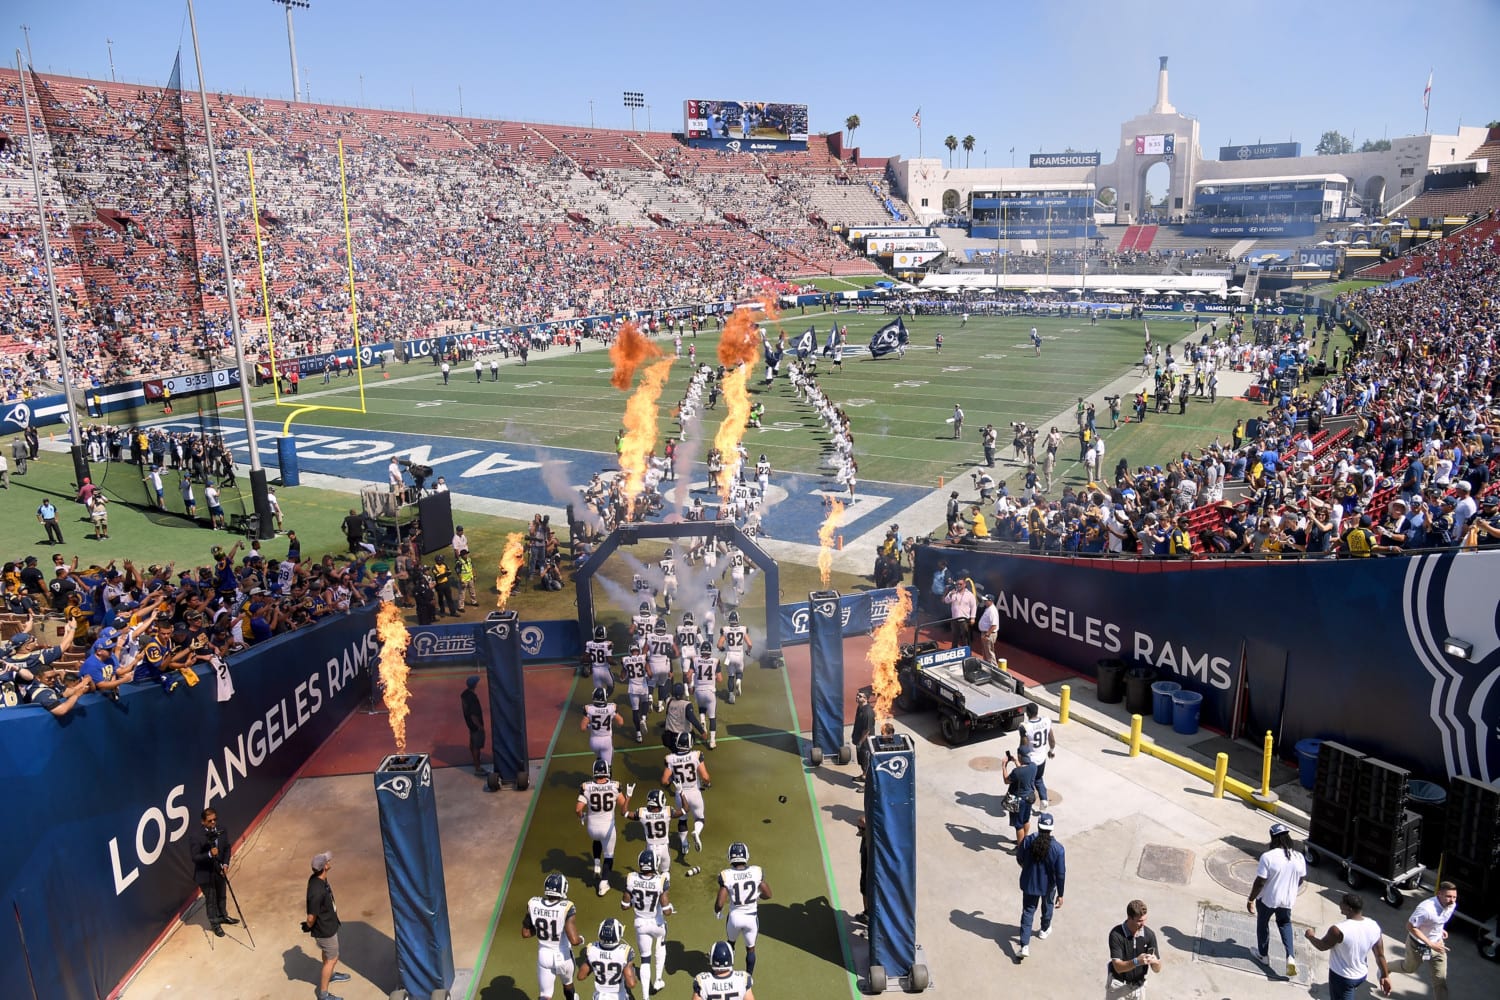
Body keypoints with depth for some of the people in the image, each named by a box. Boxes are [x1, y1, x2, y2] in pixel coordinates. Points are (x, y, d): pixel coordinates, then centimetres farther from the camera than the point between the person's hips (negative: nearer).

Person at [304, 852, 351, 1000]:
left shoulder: (317, 878, -12)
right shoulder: (317, 891, -40)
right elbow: (311, 918, -28)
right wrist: (309, 927, -8)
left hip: (328, 924, 8)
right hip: (325, 929, -8)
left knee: (328, 954, 31)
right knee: (332, 958, 11)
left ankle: (330, 975, 55)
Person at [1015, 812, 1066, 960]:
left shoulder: (1027, 842, -20)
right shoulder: (1058, 849, -25)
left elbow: (1019, 859, -2)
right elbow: (1060, 874, -18)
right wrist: (1060, 894, -6)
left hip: (1029, 884, 0)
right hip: (1048, 886, 0)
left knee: (1028, 912, 13)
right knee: (1047, 906, 29)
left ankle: (1025, 946, 7)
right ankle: (1044, 930, 53)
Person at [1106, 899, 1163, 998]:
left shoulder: (1149, 934, -11)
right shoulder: (1116, 934, -22)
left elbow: (1157, 969, -7)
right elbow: (1118, 967, -26)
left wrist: (1155, 962, -31)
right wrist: (1136, 962, -42)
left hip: (1139, 986, 4)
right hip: (1118, 985, -4)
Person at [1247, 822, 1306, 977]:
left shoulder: (1268, 857, -25)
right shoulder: (1299, 857, -11)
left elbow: (1260, 882, -21)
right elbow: (1301, 879, 4)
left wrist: (1251, 899, -9)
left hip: (1267, 899, -4)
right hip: (1287, 899, 4)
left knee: (1263, 923, 21)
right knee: (1285, 924, 26)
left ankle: (1263, 954, 36)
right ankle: (1290, 956, 11)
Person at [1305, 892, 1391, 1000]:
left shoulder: (1339, 930, -31)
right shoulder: (1374, 927, -13)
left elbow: (1322, 946, -13)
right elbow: (1380, 955, -1)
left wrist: (1311, 936, 7)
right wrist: (1385, 976, 14)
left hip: (1342, 978, -7)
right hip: (1362, 976, 7)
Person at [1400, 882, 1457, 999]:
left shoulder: (1452, 905, -13)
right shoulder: (1427, 908, -38)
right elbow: (1410, 926, -31)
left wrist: (1441, 929, 1)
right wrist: (1430, 944, -31)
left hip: (1437, 943, 5)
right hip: (1418, 945, -5)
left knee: (1440, 979, 5)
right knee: (1408, 969, 22)